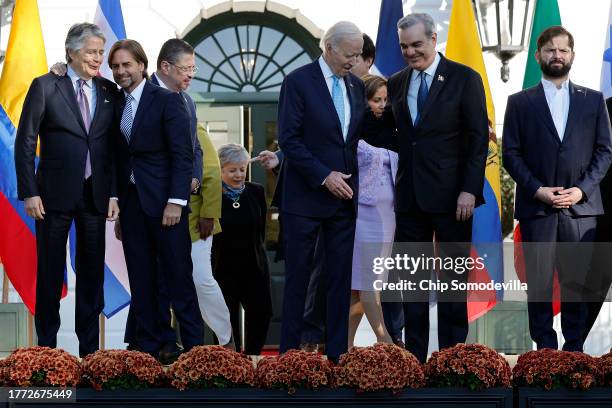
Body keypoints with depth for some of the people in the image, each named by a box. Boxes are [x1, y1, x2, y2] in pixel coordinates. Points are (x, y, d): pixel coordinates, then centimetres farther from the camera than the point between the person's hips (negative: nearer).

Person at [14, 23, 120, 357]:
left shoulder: (109, 92, 8)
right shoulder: (45, 87, -3)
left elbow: (113, 147, 10)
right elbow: (25, 144, -4)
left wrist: (114, 193, 2)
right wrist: (29, 192, -9)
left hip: (95, 195, 3)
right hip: (55, 193, -3)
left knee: (92, 271, 7)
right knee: (50, 271, 5)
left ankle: (89, 348, 14)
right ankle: (47, 345, 13)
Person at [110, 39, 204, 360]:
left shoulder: (167, 101, -4)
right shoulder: (117, 105, 13)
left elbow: (183, 154, -9)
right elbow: (120, 160, 14)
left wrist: (176, 201, -16)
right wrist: (118, 210, 11)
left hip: (162, 202, -6)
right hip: (131, 202, 6)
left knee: (179, 278, -3)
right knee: (141, 282, 6)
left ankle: (194, 348, 1)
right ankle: (148, 349, 11)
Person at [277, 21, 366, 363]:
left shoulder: (356, 85, 9)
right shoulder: (298, 82, -8)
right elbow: (289, 139, -12)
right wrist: (324, 177, -16)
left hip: (343, 195, 5)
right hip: (306, 197, -5)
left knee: (341, 277, 4)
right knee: (298, 276, 2)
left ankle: (337, 350, 9)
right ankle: (290, 351, 10)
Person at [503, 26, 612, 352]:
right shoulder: (520, 102, 8)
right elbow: (511, 154, 4)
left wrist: (582, 190, -6)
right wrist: (537, 190, -9)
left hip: (580, 206, 1)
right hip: (536, 206, -1)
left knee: (576, 282, 1)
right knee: (539, 284, 0)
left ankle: (574, 348, 8)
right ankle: (545, 349, 6)